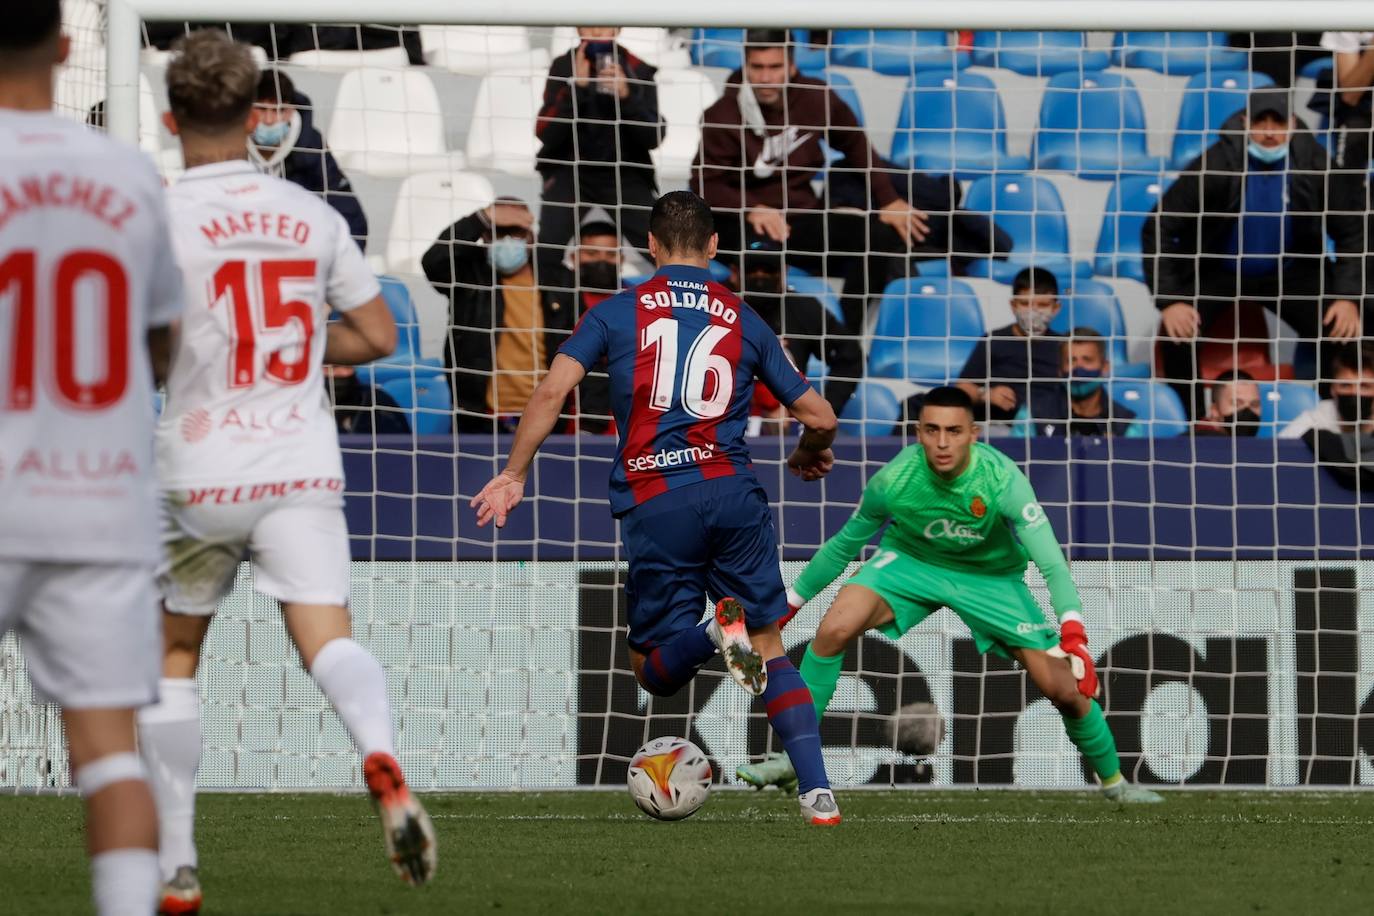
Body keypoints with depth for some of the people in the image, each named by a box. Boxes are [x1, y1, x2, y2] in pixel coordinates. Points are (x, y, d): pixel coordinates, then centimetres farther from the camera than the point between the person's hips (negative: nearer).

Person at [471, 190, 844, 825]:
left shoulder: (616, 313, 10)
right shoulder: (744, 320, 15)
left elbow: (553, 390, -3)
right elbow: (820, 417, 16)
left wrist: (514, 474, 6)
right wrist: (811, 457, 39)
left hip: (654, 503, -2)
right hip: (732, 491, 2)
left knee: (654, 669, 7)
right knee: (771, 649, 11)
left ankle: (715, 631, -27)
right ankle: (817, 792, -5)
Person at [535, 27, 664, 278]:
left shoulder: (638, 71, -4)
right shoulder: (563, 68, -4)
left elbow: (654, 137, -10)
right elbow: (546, 134, -12)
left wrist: (626, 96, -25)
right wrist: (576, 87, -23)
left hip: (624, 173, 1)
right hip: (570, 170, -1)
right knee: (545, 253, -22)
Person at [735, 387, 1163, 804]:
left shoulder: (1002, 480, -32)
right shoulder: (893, 481, -26)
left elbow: (1051, 563, -37)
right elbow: (844, 545, -8)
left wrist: (1074, 635, -51)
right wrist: (789, 604, 0)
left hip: (992, 577, -1)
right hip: (911, 561, 1)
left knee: (1066, 689, -7)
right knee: (834, 628, -26)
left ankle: (1113, 780, 21)